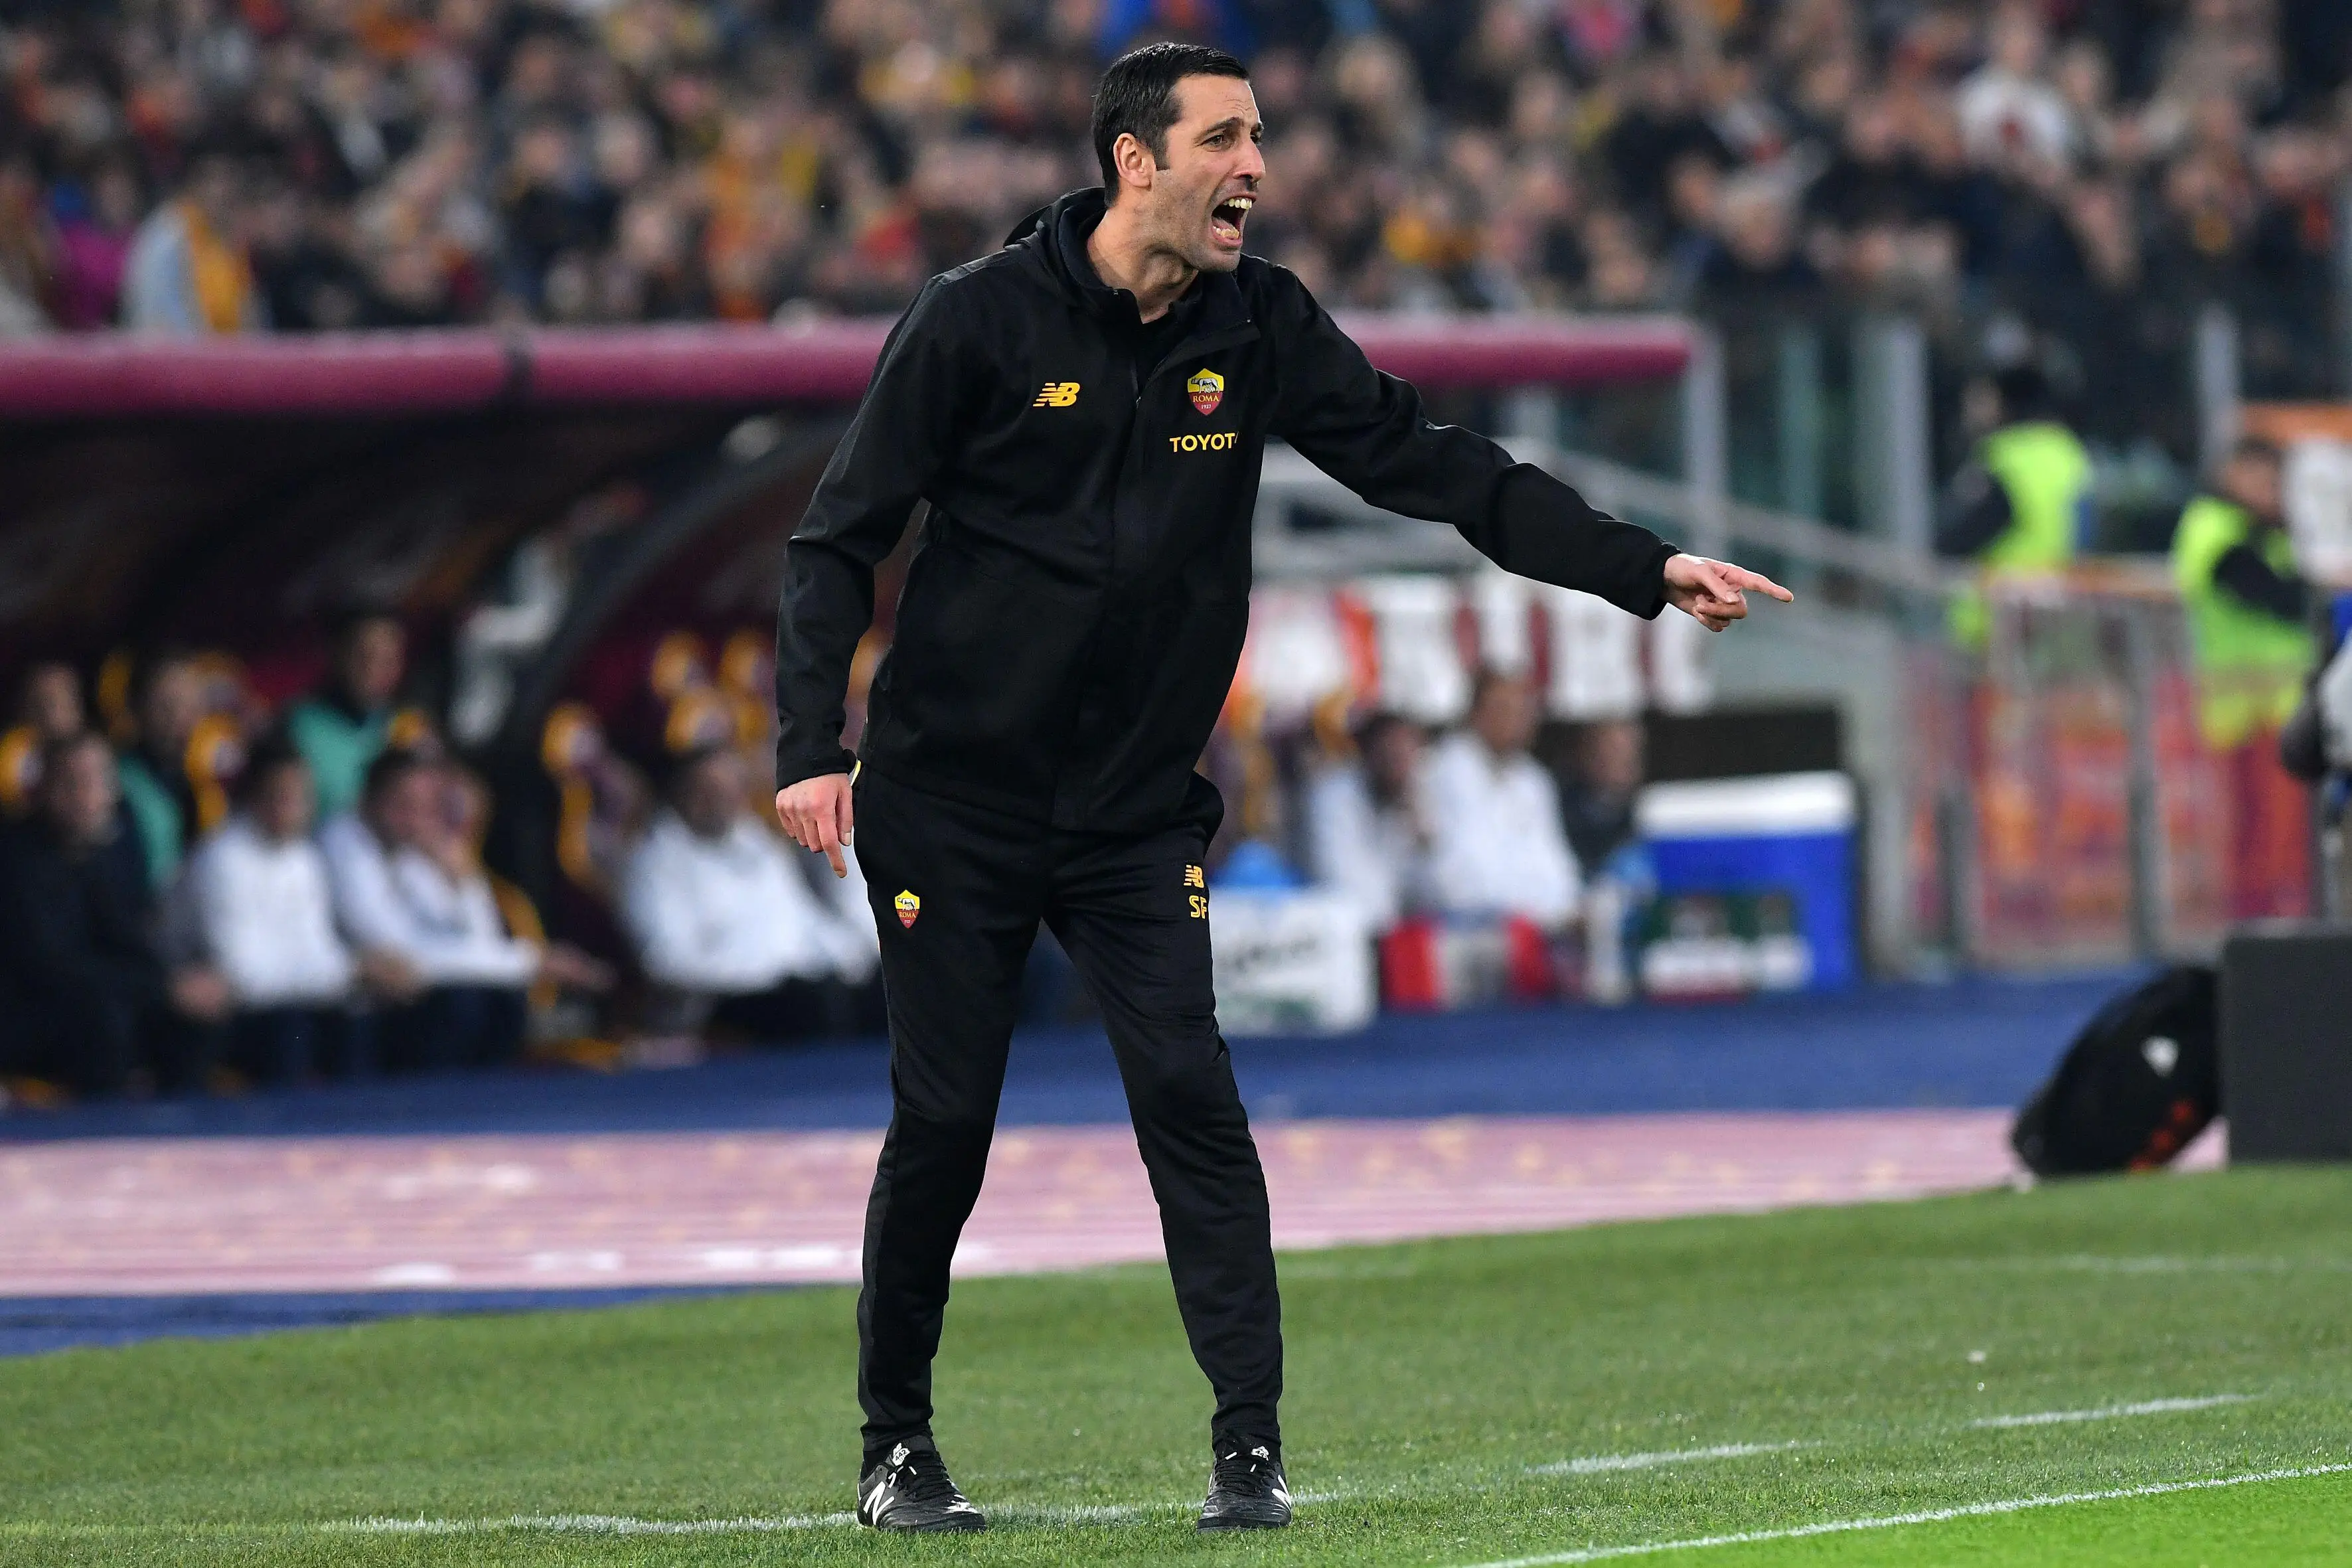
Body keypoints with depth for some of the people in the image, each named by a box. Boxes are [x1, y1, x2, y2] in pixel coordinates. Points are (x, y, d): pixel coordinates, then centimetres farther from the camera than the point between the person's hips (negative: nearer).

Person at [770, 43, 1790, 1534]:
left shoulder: (1259, 326, 0)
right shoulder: (982, 318, -10)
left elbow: (1430, 463, 0)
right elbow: (842, 534, -6)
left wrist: (1643, 567, -9)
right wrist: (814, 743, -16)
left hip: (1139, 805, 3)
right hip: (953, 800, -3)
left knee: (1191, 1097, -12)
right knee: (944, 1125, 1)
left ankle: (1251, 1447, -8)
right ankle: (897, 1445, 18)